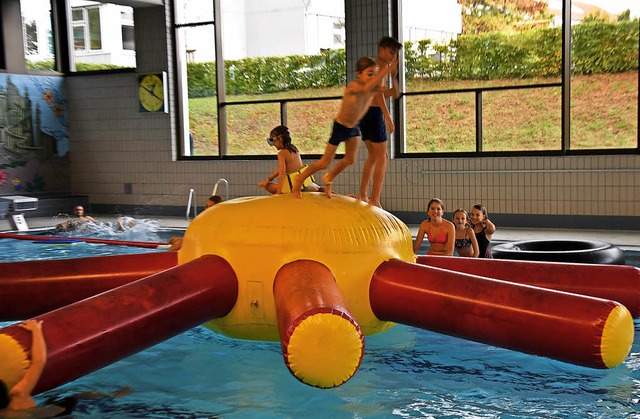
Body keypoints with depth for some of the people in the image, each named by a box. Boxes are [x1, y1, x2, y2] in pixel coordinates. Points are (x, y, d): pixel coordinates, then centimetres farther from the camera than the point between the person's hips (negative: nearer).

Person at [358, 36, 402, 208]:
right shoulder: (379, 65, -8)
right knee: (382, 157, -7)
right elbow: (379, 91, -22)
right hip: (374, 112, -10)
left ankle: (362, 195, 22)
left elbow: (394, 94, 23)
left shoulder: (384, 67, 23)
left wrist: (393, 76, 9)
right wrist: (387, 116, -30)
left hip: (364, 112, 10)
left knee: (373, 155, 19)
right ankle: (375, 200, -11)